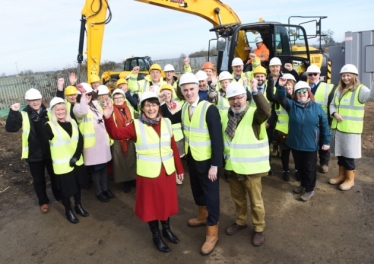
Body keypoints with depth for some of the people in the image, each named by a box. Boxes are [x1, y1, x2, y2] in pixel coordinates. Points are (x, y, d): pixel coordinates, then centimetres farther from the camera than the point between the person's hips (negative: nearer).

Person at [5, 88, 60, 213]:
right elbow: (10, 128, -16)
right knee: (38, 179, 14)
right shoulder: (23, 115, -6)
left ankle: (59, 196, 39)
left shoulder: (48, 112, 1)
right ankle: (43, 201, 33)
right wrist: (13, 112, -26)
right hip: (34, 154, -1)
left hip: (50, 152, 2)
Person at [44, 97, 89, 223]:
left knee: (77, 185, 19)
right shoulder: (49, 126, -9)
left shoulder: (72, 122, 4)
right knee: (65, 188, 9)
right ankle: (68, 211, 31)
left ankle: (78, 205, 41)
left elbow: (80, 140, -1)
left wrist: (76, 156, -9)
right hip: (62, 164, -4)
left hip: (77, 161, 5)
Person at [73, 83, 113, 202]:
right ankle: (98, 191, 18)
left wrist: (108, 136, 19)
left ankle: (105, 188, 30)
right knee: (95, 167, 3)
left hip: (102, 139, 7)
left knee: (104, 165, 15)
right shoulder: (78, 107, -10)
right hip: (91, 141, -7)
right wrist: (83, 97, -29)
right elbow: (82, 112, -37)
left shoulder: (95, 104, 13)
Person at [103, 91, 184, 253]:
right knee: (151, 203, 12)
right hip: (148, 173, -3)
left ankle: (167, 229, 44)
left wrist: (179, 168, 7)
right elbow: (116, 133, -19)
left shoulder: (166, 123, 0)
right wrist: (108, 118, -36)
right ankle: (156, 236, 34)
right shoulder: (136, 125, -8)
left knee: (167, 201, 19)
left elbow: (174, 147, 3)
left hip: (167, 171, 3)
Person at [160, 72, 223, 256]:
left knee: (210, 193, 5)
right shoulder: (184, 108, 1)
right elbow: (171, 120, 15)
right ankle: (202, 216, 46)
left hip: (206, 159, -7)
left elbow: (217, 138, -20)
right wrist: (162, 103, -1)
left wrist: (215, 164, -21)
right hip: (191, 157, 7)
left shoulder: (209, 109, -20)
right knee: (196, 189, 23)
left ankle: (212, 232, 19)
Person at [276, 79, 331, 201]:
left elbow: (324, 125, 0)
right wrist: (281, 87, -35)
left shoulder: (317, 107, -3)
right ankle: (303, 184, 39)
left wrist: (326, 141, -1)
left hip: (310, 145, -2)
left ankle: (309, 189, 24)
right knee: (299, 166, 18)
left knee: (309, 168, 8)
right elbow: (281, 98, -18)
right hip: (295, 143, 2)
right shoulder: (291, 105, 0)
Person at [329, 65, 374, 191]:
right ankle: (341, 175, 32)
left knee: (348, 155, 3)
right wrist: (334, 113, -7)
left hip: (351, 129, -6)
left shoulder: (360, 89, -9)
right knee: (340, 153, 16)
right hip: (337, 127, 6)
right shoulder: (339, 89, 12)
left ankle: (350, 179, 19)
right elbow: (332, 104, 14)